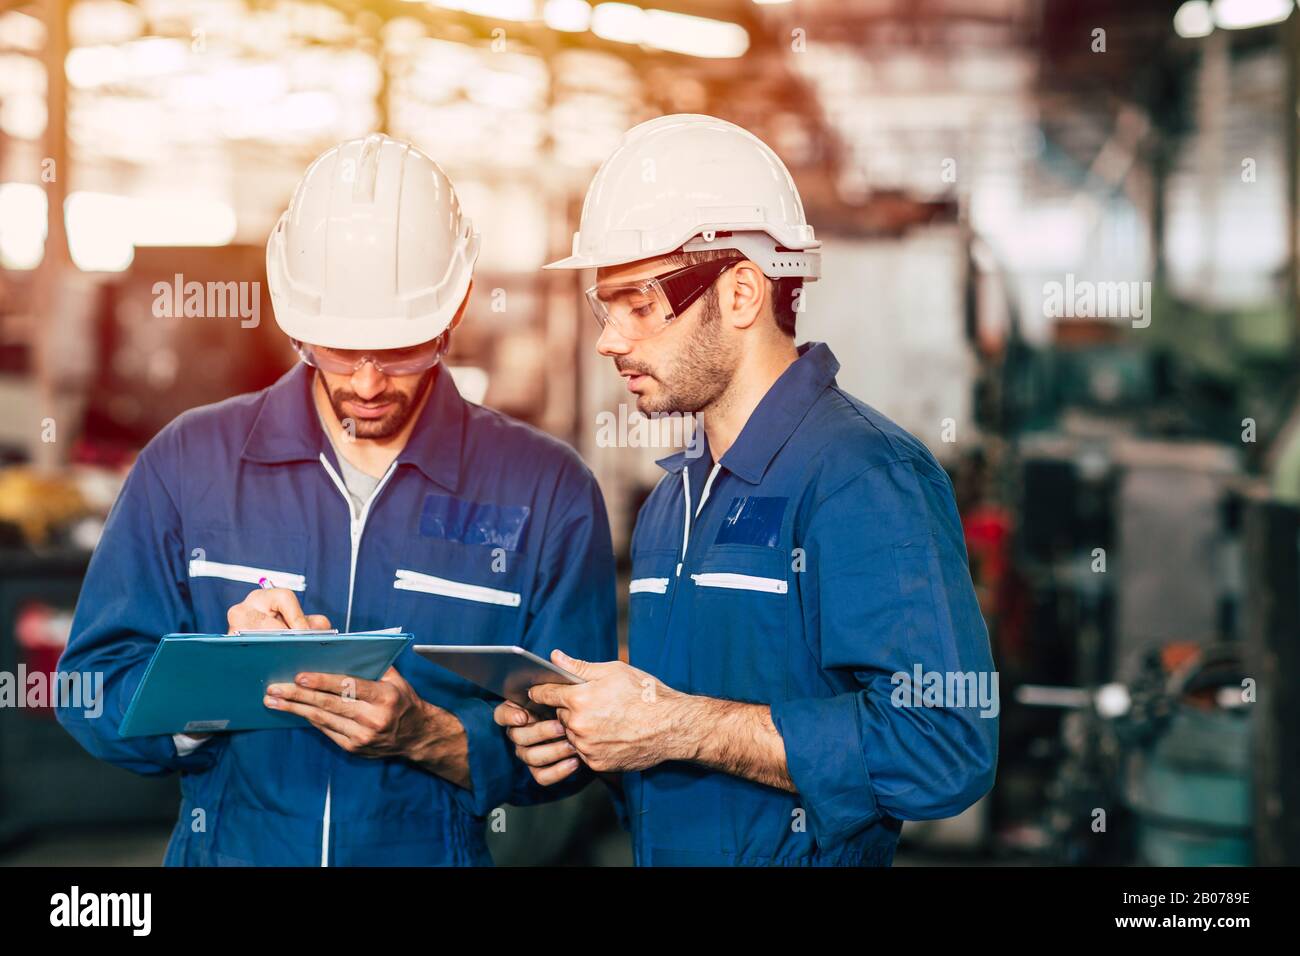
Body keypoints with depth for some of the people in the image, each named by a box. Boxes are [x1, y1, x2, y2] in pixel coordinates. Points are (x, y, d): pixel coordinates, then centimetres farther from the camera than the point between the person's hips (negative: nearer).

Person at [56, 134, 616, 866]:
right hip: (227, 849, 2)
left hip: (441, 851, -2)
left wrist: (424, 735, -16)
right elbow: (93, 690, 4)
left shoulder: (548, 494, 2)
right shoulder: (189, 463, 5)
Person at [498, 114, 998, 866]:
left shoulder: (866, 478, -13)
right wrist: (586, 732, 0)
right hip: (664, 855, 6)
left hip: (807, 853, -6)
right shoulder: (673, 501, 13)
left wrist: (677, 727, -20)